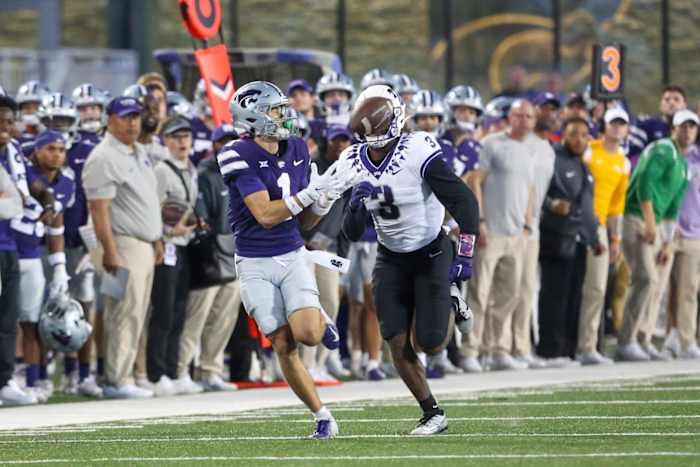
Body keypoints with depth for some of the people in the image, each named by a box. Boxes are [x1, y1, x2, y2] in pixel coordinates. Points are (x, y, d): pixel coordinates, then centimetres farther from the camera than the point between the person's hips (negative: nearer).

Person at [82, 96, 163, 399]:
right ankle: (117, 382, -8)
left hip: (145, 246, 9)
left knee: (136, 315, 9)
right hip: (124, 245, -9)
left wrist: (157, 240, 22)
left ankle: (122, 377, 13)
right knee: (126, 314, -10)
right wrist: (110, 252, -22)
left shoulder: (140, 153, 16)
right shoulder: (104, 158, -13)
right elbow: (99, 209, -18)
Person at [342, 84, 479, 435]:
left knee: (431, 345, -8)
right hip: (391, 258, 5)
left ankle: (452, 302, 26)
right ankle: (432, 414, 10)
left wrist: (464, 257, -25)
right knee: (398, 344, -6)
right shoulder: (353, 163, -7)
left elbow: (464, 203, -22)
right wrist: (357, 206, -23)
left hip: (431, 253, -5)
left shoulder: (418, 153, -25)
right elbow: (352, 234, -2)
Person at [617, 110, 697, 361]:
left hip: (655, 224, 10)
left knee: (655, 283, 10)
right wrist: (650, 222, -24)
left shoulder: (683, 165, 21)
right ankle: (626, 343, -15)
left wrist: (667, 243, 20)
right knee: (646, 279, -16)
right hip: (635, 218, -10)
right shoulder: (662, 149, -9)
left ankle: (644, 342, 16)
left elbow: (672, 208, 24)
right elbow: (646, 182, -21)